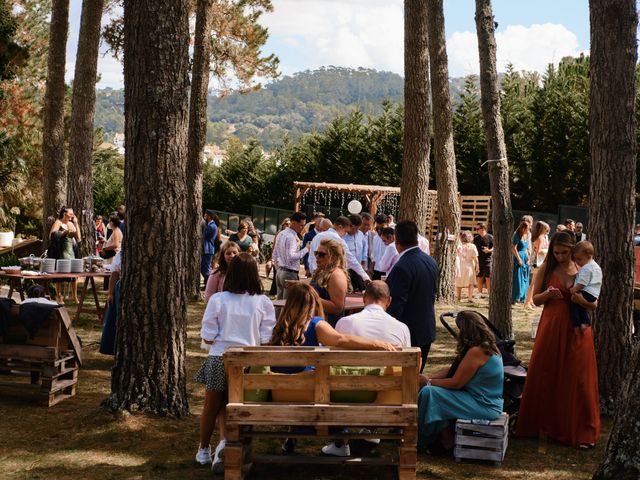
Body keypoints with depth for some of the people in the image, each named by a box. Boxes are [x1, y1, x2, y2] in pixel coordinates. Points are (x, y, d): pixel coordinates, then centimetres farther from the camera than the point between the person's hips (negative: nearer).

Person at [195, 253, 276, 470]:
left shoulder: (218, 299, -8)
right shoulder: (263, 303, -6)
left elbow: (208, 337, -5)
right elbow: (266, 340, -3)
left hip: (219, 358, -1)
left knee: (211, 407, 18)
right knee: (226, 406, 18)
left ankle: (204, 450, 32)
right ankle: (224, 441, -6)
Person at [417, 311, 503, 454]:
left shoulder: (476, 352, -22)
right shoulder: (487, 346, 9)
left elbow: (455, 383, -18)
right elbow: (453, 370, 11)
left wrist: (429, 382, -6)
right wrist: (429, 379, 2)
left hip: (483, 407, -10)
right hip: (488, 402, 10)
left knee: (429, 393, -14)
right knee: (434, 388, 14)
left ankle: (447, 443, 2)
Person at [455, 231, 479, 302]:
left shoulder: (459, 246, -2)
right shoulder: (472, 246, -8)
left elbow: (457, 257, 0)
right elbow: (475, 258, -8)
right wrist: (477, 267, 0)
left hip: (460, 267, 2)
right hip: (469, 267, -2)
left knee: (459, 283, 13)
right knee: (470, 283, 7)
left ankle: (458, 297, 20)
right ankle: (470, 297, -1)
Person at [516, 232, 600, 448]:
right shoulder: (546, 269, 2)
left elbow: (594, 305, 1)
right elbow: (535, 299, 5)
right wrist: (547, 294, -16)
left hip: (577, 330, -1)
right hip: (550, 328, 1)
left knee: (577, 380, 2)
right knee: (545, 377, 5)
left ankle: (583, 432, 13)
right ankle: (546, 424, 22)